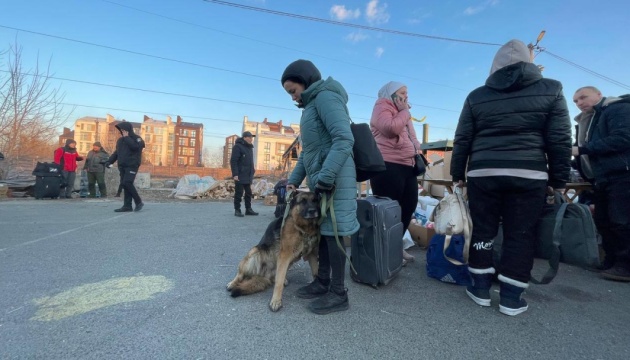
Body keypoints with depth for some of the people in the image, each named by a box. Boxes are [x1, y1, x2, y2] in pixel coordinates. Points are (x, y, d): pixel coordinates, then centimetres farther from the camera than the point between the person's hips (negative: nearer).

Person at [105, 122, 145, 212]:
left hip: (132, 165, -7)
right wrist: (109, 161, 12)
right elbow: (116, 152, 25)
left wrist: (127, 137, -13)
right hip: (122, 166, 7)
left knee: (127, 183, -18)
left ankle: (139, 202, -6)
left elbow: (135, 147, -22)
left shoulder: (136, 138, -1)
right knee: (124, 184, 3)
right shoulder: (120, 140, 20)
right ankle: (127, 206, 5)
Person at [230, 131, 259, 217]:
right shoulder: (237, 146, -10)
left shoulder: (249, 147, 15)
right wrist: (235, 174, -21)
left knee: (248, 193, 11)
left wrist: (253, 171, 13)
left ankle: (248, 209, 20)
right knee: (239, 193, 0)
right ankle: (237, 210, 9)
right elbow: (233, 161, -15)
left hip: (248, 176, 8)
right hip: (240, 175, -8)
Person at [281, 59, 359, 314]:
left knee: (333, 232, -3)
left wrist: (326, 176, -25)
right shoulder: (311, 105, 22)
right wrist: (294, 179, 16)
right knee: (322, 230, 13)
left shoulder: (326, 96, -8)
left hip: (334, 180, -9)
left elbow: (344, 139, -22)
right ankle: (322, 283, 26)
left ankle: (338, 294, 10)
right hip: (320, 180, 9)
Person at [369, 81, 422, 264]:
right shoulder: (382, 108, 0)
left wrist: (417, 147, 16)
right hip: (388, 166, -10)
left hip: (407, 166, 10)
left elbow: (411, 136, 35)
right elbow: (392, 128, -19)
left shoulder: (402, 112, 29)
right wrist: (405, 111, -2)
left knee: (409, 207, 10)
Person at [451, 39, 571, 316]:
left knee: (482, 230, 9)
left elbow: (462, 140, 7)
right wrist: (558, 181, 8)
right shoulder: (551, 90, 7)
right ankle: (511, 297, 11)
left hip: (483, 173, 1)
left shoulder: (477, 96, 8)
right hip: (528, 175, 0)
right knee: (521, 234, 6)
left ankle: (480, 288, 17)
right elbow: (560, 140, 3)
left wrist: (457, 175, 13)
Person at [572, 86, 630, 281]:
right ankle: (612, 262, 16)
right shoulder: (584, 122, 21)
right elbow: (585, 150, 20)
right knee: (602, 221, 8)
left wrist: (581, 149, -18)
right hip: (602, 179, 9)